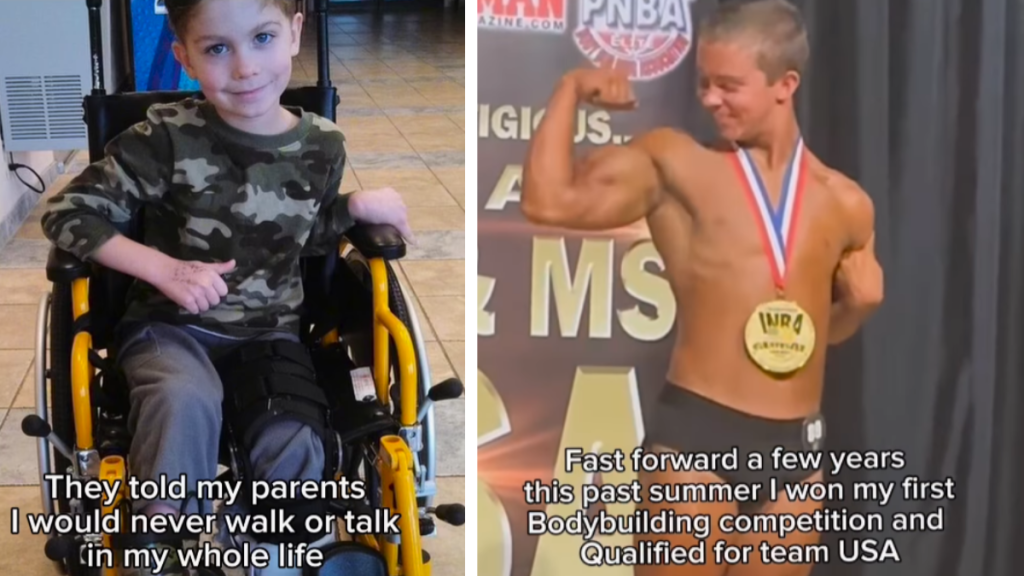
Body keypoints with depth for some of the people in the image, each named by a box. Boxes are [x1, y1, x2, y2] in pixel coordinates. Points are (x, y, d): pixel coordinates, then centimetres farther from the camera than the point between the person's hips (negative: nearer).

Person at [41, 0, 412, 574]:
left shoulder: (322, 145, -2)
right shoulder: (169, 137, -15)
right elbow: (67, 214, -12)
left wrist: (358, 207, -1)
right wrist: (164, 268, -21)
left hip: (270, 332, 3)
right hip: (172, 325, -3)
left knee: (294, 448, -23)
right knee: (185, 401, -36)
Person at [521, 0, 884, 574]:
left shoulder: (846, 204, 9)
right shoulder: (674, 164, -1)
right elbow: (549, 201, -13)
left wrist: (861, 301, 2)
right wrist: (572, 89, -9)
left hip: (796, 446, 4)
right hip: (696, 433, -4)